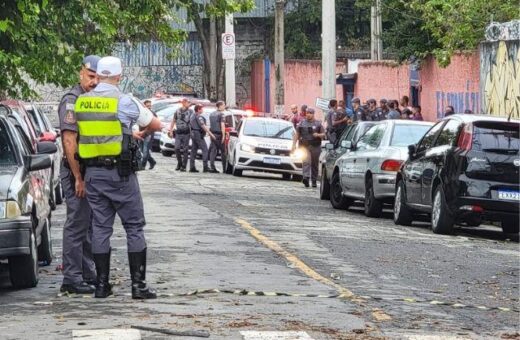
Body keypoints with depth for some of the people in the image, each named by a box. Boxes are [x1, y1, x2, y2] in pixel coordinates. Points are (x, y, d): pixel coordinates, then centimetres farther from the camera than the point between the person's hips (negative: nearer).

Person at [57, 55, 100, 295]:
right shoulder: (72, 100, -13)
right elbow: (69, 141, -19)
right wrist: (78, 178, -22)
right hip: (77, 172, -9)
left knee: (89, 226, 14)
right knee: (77, 225, -7)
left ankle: (89, 274, 21)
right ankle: (72, 279, -5)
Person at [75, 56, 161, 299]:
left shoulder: (81, 102, 4)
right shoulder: (124, 101, -9)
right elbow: (156, 125, 3)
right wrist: (142, 132, 24)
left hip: (92, 172, 4)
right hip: (120, 172, -4)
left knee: (100, 227, 9)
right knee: (134, 227, 2)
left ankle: (102, 284, 9)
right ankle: (138, 284, -1)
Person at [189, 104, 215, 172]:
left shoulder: (192, 116, 16)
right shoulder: (198, 116, -14)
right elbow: (203, 126, -20)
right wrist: (210, 133, -21)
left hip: (193, 134, 10)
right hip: (198, 134, -10)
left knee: (193, 150, 8)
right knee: (205, 149, -8)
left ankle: (192, 167, 5)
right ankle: (205, 167, -14)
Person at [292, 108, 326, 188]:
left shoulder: (318, 124, 11)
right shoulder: (302, 123, 13)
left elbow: (323, 135, 9)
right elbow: (297, 134, 14)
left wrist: (318, 135, -13)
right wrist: (294, 144, 4)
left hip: (315, 147, 1)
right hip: (304, 146, -1)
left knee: (314, 165, 6)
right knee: (306, 162, -19)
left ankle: (314, 181, 16)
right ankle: (306, 177, -34)